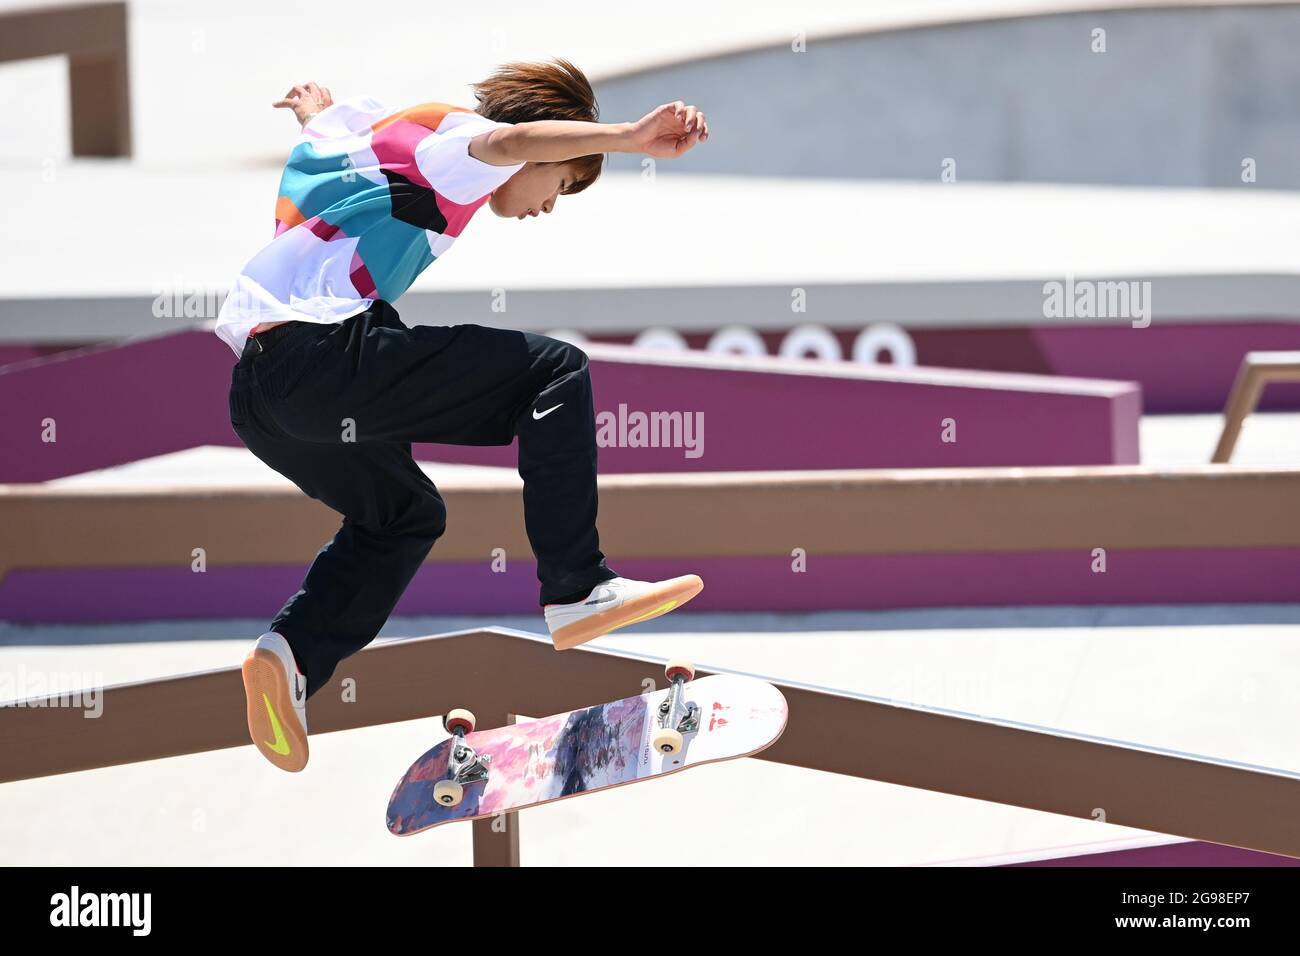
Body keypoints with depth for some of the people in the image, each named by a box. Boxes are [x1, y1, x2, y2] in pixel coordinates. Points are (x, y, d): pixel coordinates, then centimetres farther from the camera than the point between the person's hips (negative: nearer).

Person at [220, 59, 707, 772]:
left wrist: (315, 107, 75)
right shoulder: (457, 136, 3)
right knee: (556, 371, -5)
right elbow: (512, 139, -22)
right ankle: (578, 591, -11)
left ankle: (293, 654, 11)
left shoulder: (384, 125, 28)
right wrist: (632, 138, -35)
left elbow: (327, 119, 52)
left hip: (254, 392, 10)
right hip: (321, 354, -10)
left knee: (404, 513, 30)